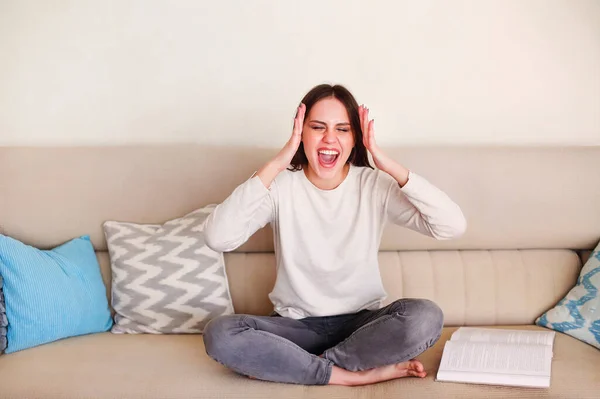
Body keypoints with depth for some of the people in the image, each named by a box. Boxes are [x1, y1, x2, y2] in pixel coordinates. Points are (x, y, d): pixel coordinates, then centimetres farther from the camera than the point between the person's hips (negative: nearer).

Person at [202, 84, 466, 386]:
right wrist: (276, 165, -28)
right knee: (219, 334, -27)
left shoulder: (375, 185, -7)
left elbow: (453, 226, -19)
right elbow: (217, 239, -26)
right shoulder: (280, 187, -9)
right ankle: (357, 373, -20)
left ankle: (289, 365, -16)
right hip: (297, 324, 0)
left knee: (426, 317, -30)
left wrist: (390, 166, -24)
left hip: (362, 321, 1)